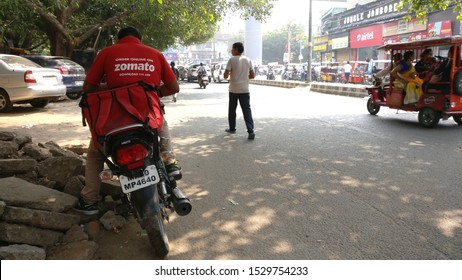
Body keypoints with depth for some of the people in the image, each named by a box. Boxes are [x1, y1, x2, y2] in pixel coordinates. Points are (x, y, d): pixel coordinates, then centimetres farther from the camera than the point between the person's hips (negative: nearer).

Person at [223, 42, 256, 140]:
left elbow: (225, 76, -11)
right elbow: (252, 75, 10)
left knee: (232, 109, 15)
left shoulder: (232, 60, -8)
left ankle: (232, 128, 26)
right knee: (247, 110, -1)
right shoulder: (248, 60, 6)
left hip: (233, 89, -2)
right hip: (245, 89, 3)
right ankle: (251, 131, -13)